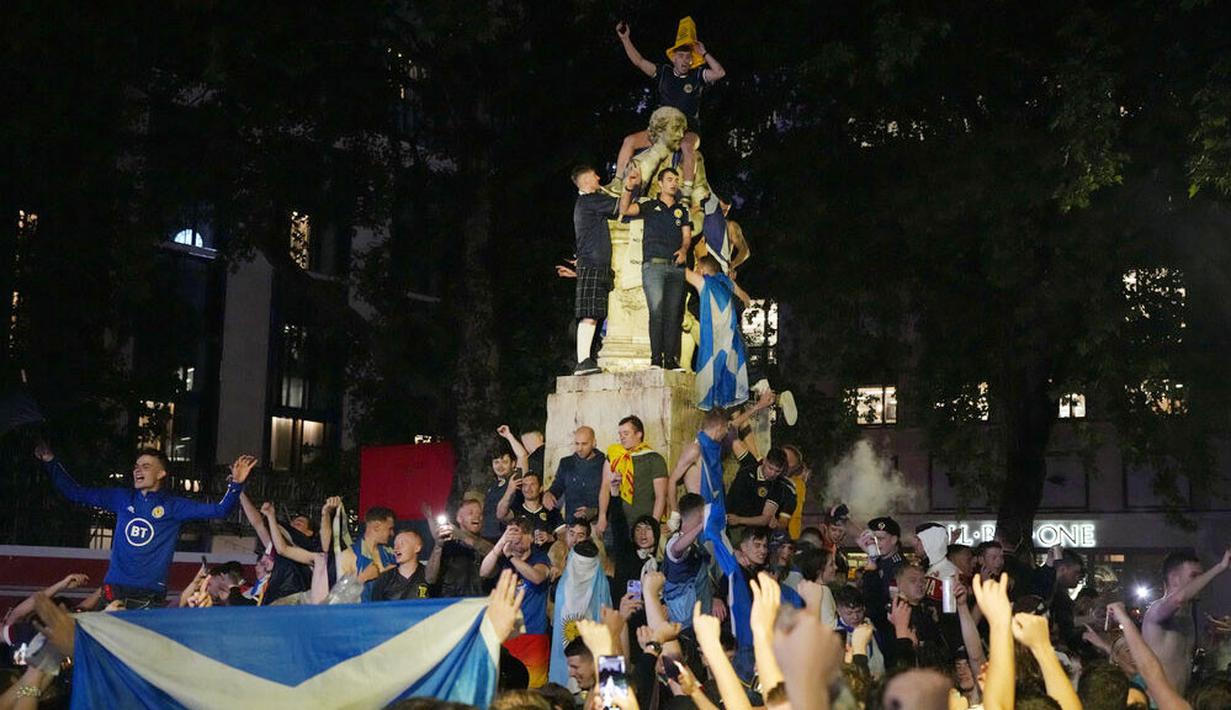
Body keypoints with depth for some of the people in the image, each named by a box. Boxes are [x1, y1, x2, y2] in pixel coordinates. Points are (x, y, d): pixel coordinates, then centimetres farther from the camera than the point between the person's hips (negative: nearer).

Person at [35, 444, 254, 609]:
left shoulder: (173, 506, 3)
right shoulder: (122, 499, 12)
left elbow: (218, 510, -5)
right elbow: (76, 493, 16)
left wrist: (236, 484, -21)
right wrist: (50, 462, 11)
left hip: (150, 596, -2)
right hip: (115, 590, 3)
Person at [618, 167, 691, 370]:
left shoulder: (682, 211, 22)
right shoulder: (650, 206, 13)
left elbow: (687, 235, 12)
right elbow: (625, 210, -2)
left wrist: (683, 250, -9)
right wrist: (629, 188, -16)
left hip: (676, 267, 3)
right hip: (653, 264, -3)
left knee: (674, 313, -3)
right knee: (657, 311, -14)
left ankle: (671, 358, -4)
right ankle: (656, 358, -16)